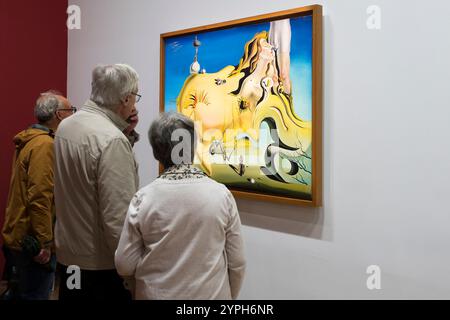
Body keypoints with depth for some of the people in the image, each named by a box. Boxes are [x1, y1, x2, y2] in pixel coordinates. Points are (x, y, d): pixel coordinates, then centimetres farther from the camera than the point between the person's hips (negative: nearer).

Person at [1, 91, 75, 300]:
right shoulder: (45, 144, -19)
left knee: (17, 292, 21)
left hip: (17, 235, 9)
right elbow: (40, 197, -25)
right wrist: (44, 242, -23)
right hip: (34, 242, -9)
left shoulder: (30, 140, 11)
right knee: (35, 295, 1)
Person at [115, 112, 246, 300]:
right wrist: (229, 296, 9)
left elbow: (125, 265, -8)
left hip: (158, 294, 0)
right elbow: (237, 263, -7)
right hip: (212, 294, 1)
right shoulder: (221, 194, -12)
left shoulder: (144, 198, -14)